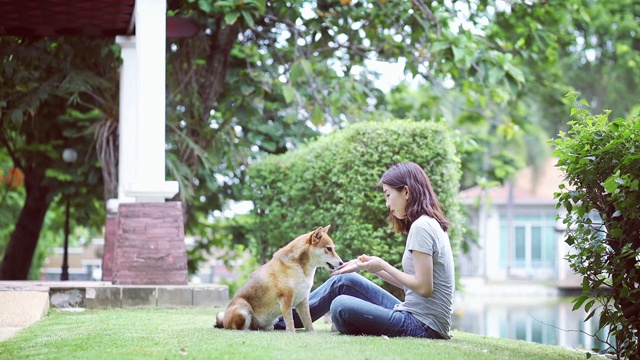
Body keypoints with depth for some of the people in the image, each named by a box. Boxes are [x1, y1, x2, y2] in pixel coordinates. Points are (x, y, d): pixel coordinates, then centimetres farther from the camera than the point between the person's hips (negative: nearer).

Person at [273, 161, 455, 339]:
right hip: (414, 314, 10)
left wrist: (383, 265, -10)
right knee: (344, 280, 12)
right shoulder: (431, 224, 14)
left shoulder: (421, 227, -16)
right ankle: (285, 319, 22)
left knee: (341, 307, -20)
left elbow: (423, 287, -21)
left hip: (423, 327, -10)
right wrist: (371, 266, 12)